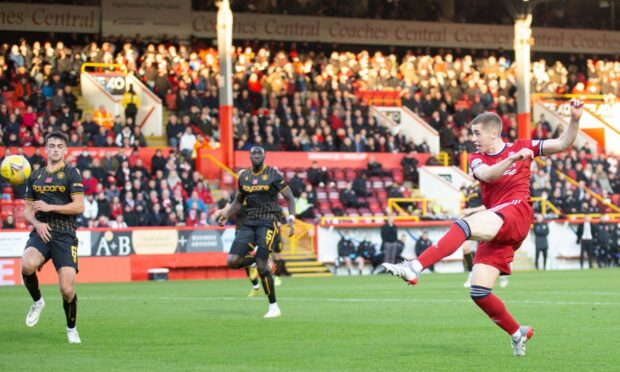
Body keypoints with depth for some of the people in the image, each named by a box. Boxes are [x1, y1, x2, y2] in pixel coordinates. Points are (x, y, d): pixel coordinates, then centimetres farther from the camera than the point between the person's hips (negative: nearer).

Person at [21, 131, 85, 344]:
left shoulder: (71, 174, 2)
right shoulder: (35, 176, 16)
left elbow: (79, 207, -7)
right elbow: (27, 209, 19)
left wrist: (50, 207, -13)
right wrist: (36, 223, -3)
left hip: (64, 235, -3)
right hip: (41, 232, 3)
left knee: (67, 290, -11)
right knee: (27, 265, -31)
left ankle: (71, 329, 17)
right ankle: (37, 301, -1)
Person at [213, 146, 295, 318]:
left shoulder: (273, 174, -2)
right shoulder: (244, 176, 12)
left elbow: (290, 198, 0)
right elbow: (238, 202, 22)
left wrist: (291, 218, -16)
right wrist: (225, 214, 5)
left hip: (268, 221, -5)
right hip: (249, 222, 5)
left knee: (261, 266, -15)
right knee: (233, 262, -10)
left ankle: (274, 307, -3)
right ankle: (260, 261, 18)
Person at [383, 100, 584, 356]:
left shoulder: (522, 147, 12)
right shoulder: (477, 160, 17)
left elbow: (563, 144, 11)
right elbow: (487, 175, -7)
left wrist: (574, 120, -6)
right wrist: (513, 159, -22)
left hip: (516, 212, -6)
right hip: (495, 229, 6)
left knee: (463, 226, -33)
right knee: (479, 293, -3)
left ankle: (415, 268, -46)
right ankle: (518, 333, 17)